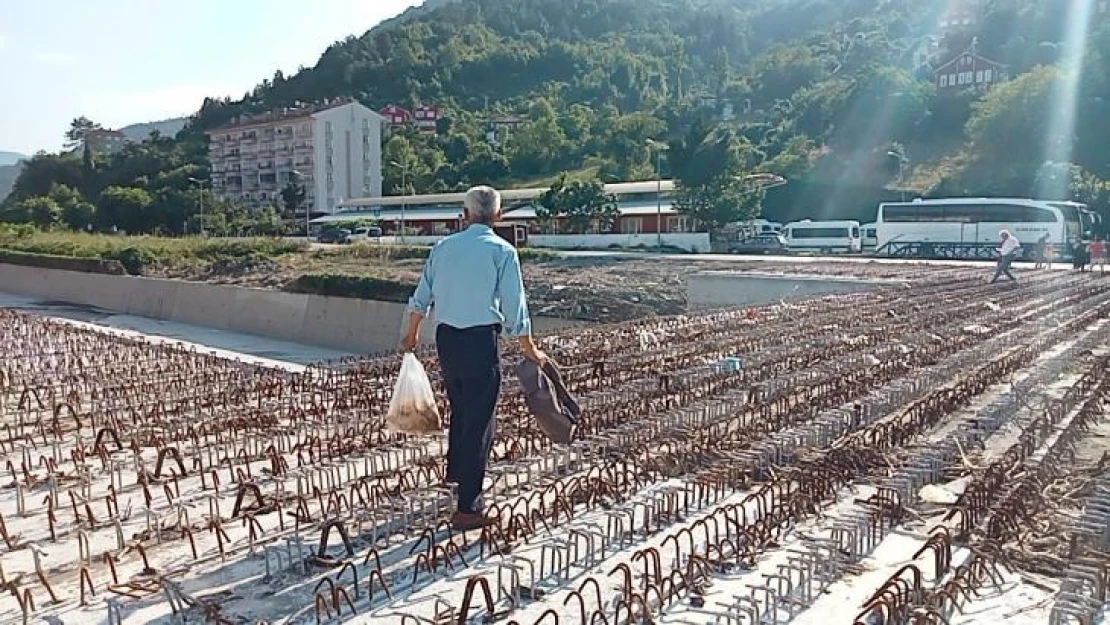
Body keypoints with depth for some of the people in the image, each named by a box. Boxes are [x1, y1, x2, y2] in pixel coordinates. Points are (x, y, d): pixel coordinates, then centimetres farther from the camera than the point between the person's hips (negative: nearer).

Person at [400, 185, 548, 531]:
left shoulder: (443, 247, 7)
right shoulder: (502, 251, -7)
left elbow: (421, 298, 14)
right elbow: (515, 309, -7)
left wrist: (411, 336, 29)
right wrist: (530, 351, 6)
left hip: (446, 338, 6)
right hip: (480, 341, -6)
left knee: (460, 410, 27)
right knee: (479, 424, 0)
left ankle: (457, 474, 47)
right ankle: (467, 509, 3)